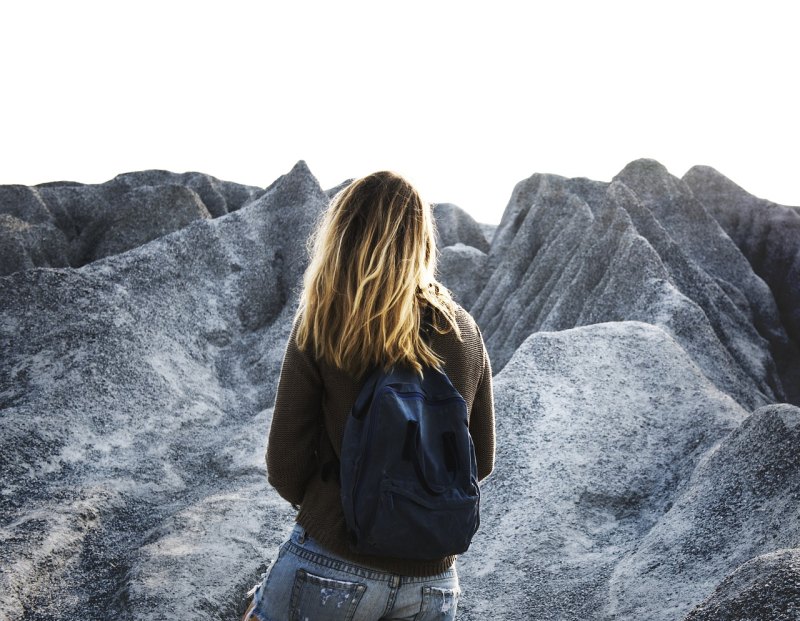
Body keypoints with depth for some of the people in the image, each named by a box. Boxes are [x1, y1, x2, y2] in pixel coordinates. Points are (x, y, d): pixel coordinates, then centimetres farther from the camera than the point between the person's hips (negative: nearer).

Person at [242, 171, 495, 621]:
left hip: (331, 566, -3)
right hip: (432, 584, 3)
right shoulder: (465, 331, -2)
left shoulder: (321, 328, -11)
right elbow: (482, 460, 6)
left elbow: (285, 466, -7)